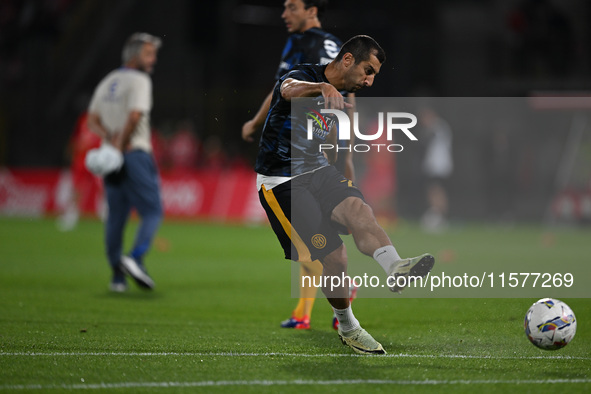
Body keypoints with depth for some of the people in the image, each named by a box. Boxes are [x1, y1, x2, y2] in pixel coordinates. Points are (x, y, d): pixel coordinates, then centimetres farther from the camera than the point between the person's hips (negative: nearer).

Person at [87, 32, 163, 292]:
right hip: (135, 154, -8)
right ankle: (135, 258, -24)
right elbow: (134, 116, -21)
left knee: (116, 216, 9)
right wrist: (121, 143, -11)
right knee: (152, 211, -4)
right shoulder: (139, 81, -8)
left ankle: (117, 276, 8)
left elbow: (92, 119, 13)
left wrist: (109, 139, -2)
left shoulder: (107, 82, 17)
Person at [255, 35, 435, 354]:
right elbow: (290, 89, -40)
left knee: (356, 207, -27)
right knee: (333, 256, -15)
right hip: (280, 181, -7)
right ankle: (347, 327, 6)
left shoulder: (343, 98, 12)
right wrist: (323, 88, -59)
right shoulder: (306, 76, -14)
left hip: (317, 171, 7)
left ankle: (395, 269, -51)